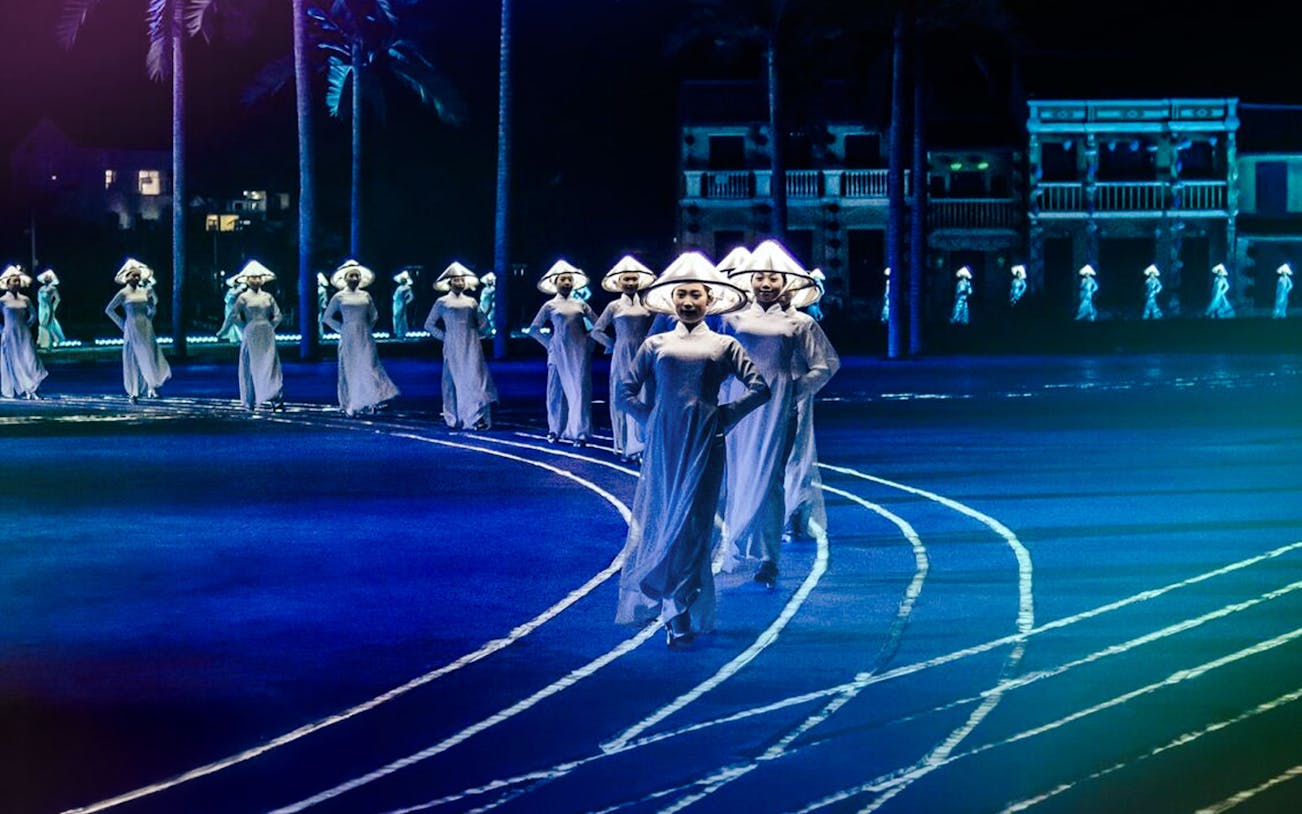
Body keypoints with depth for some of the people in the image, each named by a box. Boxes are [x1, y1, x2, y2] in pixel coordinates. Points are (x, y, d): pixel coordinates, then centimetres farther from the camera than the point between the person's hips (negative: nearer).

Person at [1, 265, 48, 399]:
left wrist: (25, 327, 6)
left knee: (29, 360, -7)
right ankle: (22, 391, 6)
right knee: (14, 362, 0)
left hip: (25, 335, 3)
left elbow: (33, 316, 15)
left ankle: (31, 390, -11)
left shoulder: (25, 300, 6)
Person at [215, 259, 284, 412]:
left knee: (271, 366, -6)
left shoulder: (268, 297, 11)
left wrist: (269, 328, 5)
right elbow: (234, 316, 0)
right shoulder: (243, 298, 1)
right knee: (250, 368, 1)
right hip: (250, 337, -2)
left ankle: (276, 399, -11)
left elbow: (277, 316, 14)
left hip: (267, 337, 2)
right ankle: (250, 403, 8)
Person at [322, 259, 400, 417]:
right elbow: (327, 317, 4)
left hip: (365, 338, 2)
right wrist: (341, 329, -2)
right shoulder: (339, 297, 0)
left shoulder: (365, 296, 9)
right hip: (348, 339, -2)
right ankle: (350, 406, 6)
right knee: (350, 370, 0)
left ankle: (374, 400, -8)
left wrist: (368, 327, 9)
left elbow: (374, 315, 22)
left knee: (369, 367, -6)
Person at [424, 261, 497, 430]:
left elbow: (483, 324, 20)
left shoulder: (471, 302, 12)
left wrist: (476, 335, 5)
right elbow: (429, 324, 9)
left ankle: (478, 417, -9)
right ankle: (455, 419, 6)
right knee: (454, 381, -1)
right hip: (453, 348, -2)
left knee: (475, 379, -7)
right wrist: (443, 336, 0)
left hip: (472, 347, 2)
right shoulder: (442, 302, 5)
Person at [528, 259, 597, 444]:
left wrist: (589, 341, 3)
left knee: (580, 390, -6)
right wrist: (549, 343, -2)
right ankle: (555, 429, 13)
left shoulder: (580, 304, 9)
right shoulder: (550, 306, 4)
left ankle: (580, 432, -8)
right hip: (559, 353, -1)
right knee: (557, 391, 2)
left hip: (579, 354, 1)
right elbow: (533, 329, 3)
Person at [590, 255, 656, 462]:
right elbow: (596, 331, 3)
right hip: (622, 358, -2)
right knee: (622, 400, 1)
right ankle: (624, 446, 9)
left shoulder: (646, 305, 7)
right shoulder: (614, 306, 1)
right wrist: (613, 345, -2)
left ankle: (640, 445, -1)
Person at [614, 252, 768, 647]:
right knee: (657, 520, -1)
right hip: (662, 444, 1)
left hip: (704, 446, -1)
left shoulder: (724, 345, 7)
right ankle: (663, 603, 11)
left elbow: (759, 387, 3)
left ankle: (683, 617, 1)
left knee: (692, 526, -2)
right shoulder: (655, 345, 10)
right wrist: (649, 418, 1)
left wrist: (724, 416, -2)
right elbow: (625, 391, 11)